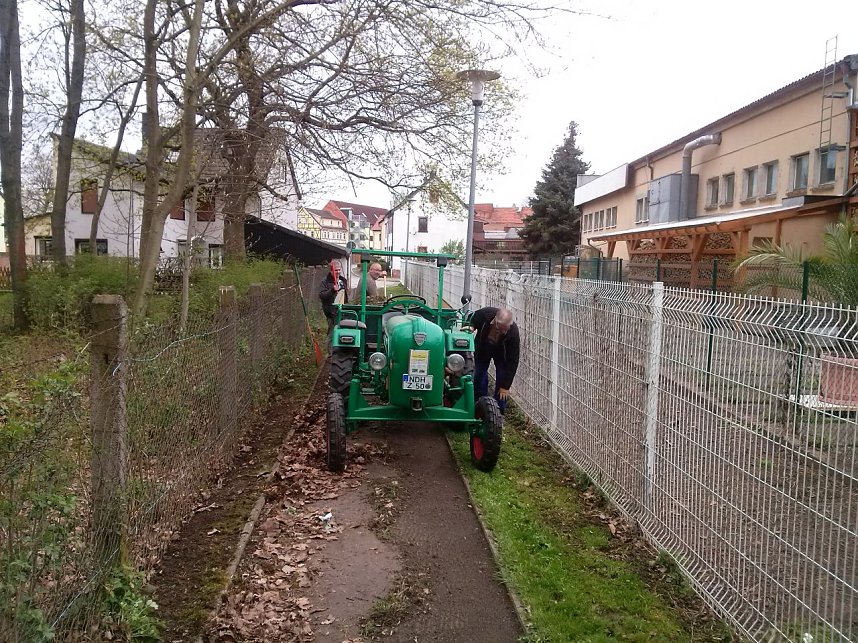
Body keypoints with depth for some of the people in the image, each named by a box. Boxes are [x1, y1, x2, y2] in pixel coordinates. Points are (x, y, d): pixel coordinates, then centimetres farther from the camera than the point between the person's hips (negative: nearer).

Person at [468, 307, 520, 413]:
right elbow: (473, 318, -9)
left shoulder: (513, 332, -39)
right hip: (483, 348, 2)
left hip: (502, 352, -2)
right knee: (479, 375, 5)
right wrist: (471, 327, -32)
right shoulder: (486, 313, -37)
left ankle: (499, 410, 4)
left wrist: (505, 386, -29)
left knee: (502, 379, -11)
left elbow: (512, 361, -32)